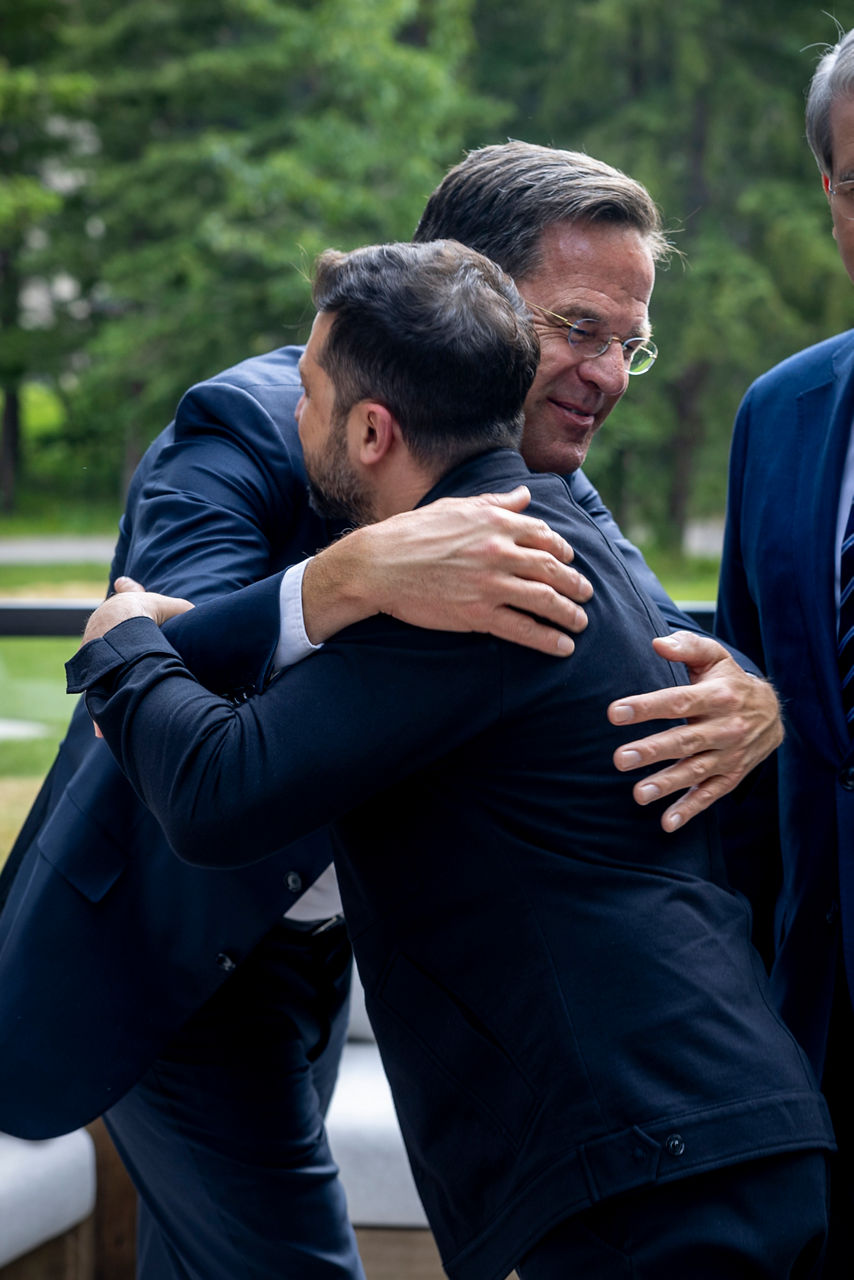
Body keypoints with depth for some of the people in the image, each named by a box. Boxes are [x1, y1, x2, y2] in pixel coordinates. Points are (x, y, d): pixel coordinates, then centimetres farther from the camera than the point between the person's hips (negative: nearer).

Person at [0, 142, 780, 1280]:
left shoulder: (542, 489, -2)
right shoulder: (248, 422, -24)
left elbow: (665, 644, -10)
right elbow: (170, 675, -39)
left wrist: (754, 701, -34)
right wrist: (358, 574, -56)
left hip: (311, 936, 8)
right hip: (176, 946, -7)